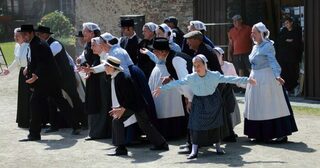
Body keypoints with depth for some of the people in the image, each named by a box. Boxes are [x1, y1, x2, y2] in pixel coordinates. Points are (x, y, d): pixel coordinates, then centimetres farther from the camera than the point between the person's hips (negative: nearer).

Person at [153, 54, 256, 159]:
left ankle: (218, 147, 26)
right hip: (198, 103, 0)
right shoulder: (191, 78, -12)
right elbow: (177, 83, -10)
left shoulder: (214, 75, -15)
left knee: (215, 125, 9)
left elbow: (229, 79, -16)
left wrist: (247, 80, -19)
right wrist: (162, 88, -12)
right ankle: (194, 150, 2)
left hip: (212, 102, 0)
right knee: (196, 125, -4)